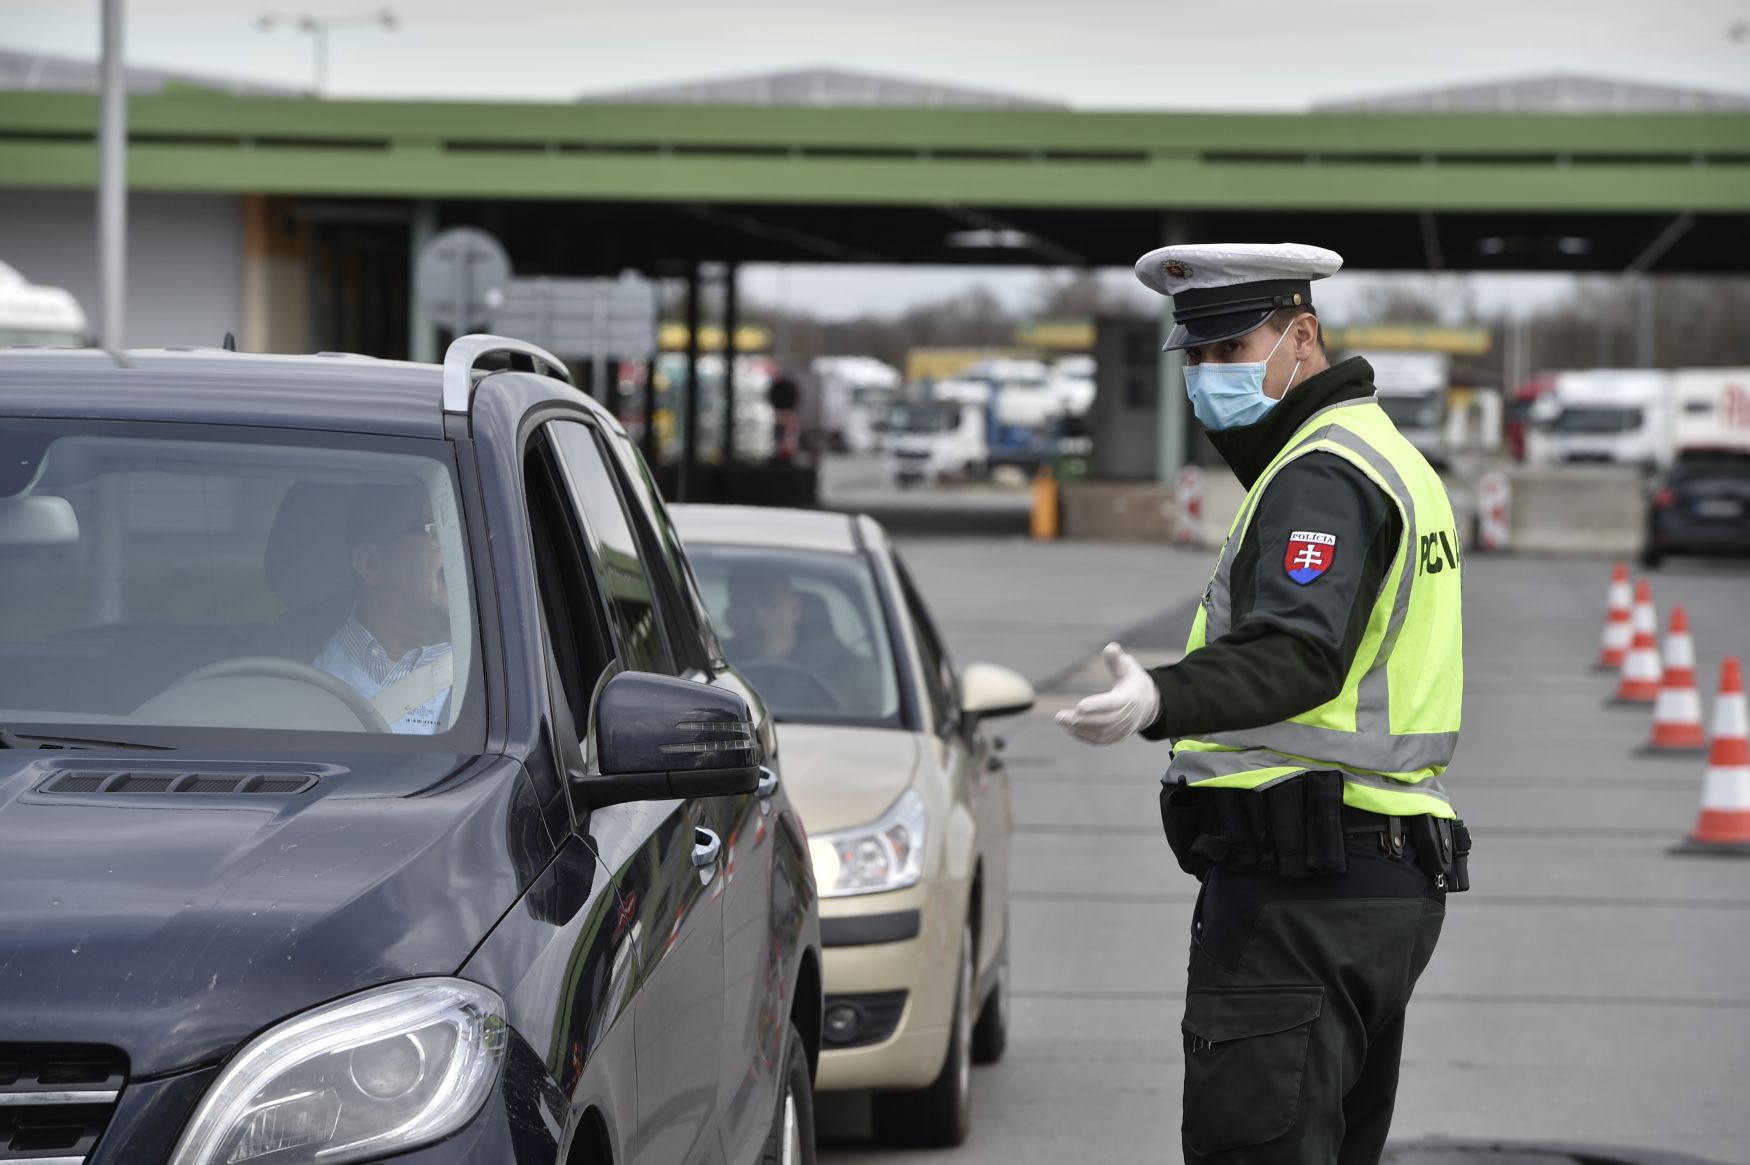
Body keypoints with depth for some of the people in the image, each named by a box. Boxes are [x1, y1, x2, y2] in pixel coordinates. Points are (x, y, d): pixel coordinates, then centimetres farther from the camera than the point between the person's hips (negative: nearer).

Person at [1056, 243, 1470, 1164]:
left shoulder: (1321, 474, -13)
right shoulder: (1383, 456, 21)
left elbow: (1297, 655, -29)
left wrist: (1162, 702, -45)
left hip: (1302, 891, -11)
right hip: (1390, 878, 11)